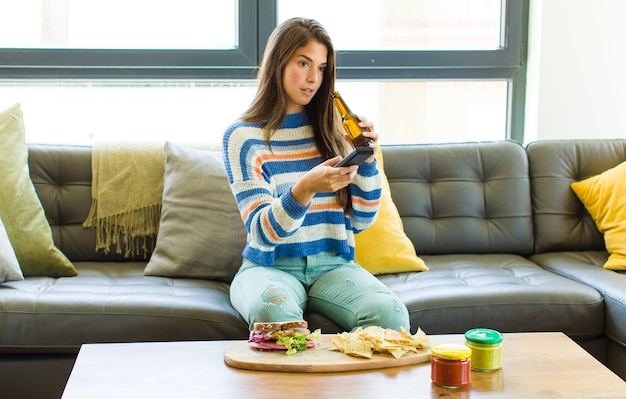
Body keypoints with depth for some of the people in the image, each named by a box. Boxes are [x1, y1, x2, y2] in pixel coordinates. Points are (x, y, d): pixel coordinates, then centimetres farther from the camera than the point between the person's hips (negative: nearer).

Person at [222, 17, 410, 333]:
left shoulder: (332, 131, 9)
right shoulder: (242, 137, -2)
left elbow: (361, 221, 10)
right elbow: (263, 232, -11)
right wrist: (304, 189, -29)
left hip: (332, 265, 3)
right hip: (270, 265, -3)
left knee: (391, 313, -28)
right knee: (273, 310, -38)